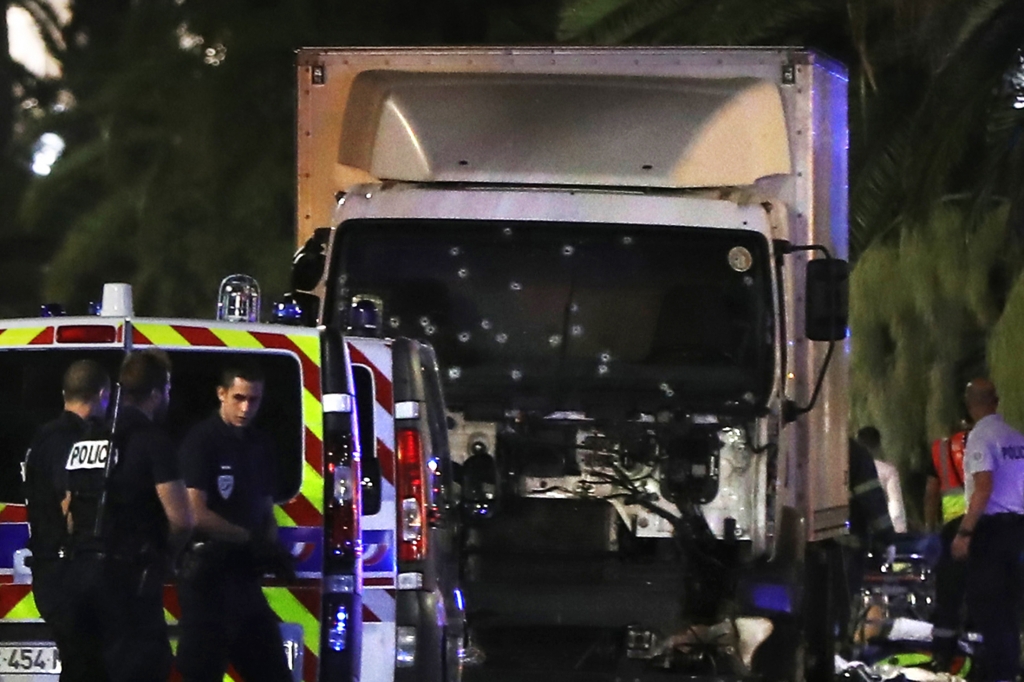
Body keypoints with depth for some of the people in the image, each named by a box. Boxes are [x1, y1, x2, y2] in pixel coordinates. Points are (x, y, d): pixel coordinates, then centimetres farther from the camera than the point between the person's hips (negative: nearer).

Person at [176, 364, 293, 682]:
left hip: (245, 577, 8)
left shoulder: (260, 446, 15)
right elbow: (196, 514, -16)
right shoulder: (201, 441, -8)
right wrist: (251, 539, -16)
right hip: (208, 574, -8)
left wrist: (270, 545, -1)